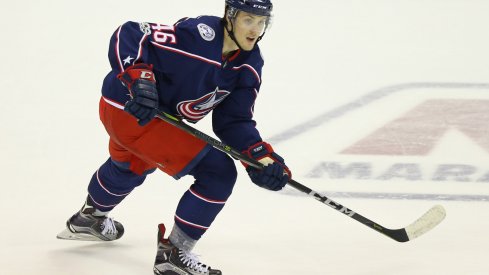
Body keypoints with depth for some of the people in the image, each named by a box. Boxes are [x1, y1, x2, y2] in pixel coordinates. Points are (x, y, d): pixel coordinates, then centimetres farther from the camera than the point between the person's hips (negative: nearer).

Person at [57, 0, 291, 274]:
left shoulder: (250, 65, -5)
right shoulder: (198, 34, -29)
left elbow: (234, 121, -4)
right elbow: (128, 35, -27)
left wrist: (261, 155, -19)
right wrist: (137, 76, -42)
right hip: (129, 109, -9)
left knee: (131, 166, 39)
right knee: (219, 173, -14)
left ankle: (90, 218, 69)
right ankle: (174, 253, 0)